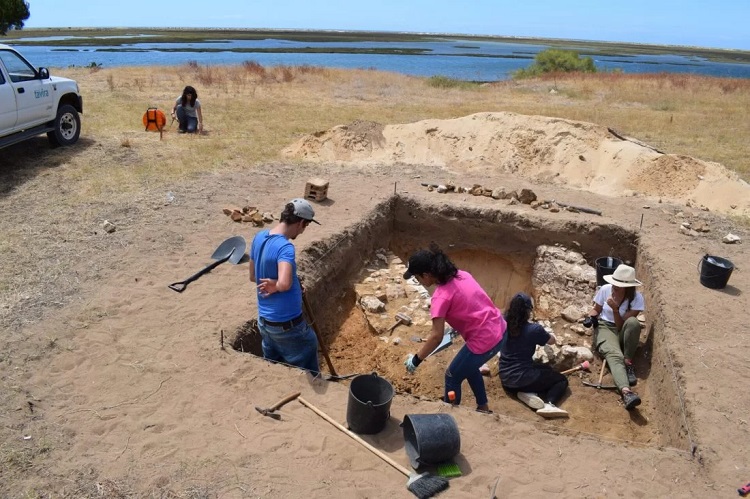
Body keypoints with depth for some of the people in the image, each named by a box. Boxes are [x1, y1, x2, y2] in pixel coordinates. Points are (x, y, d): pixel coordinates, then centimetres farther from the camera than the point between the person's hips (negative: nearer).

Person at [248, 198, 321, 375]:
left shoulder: (259, 237, 1)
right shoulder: (285, 247, -25)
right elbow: (284, 284, -42)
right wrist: (275, 286, -21)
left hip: (264, 321, 8)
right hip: (287, 324, -8)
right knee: (308, 374, 14)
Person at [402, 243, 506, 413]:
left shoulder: (441, 296, -21)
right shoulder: (460, 274, 2)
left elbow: (436, 336, -18)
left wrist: (416, 359, -7)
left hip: (485, 340, -8)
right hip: (499, 328, 9)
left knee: (452, 377, 13)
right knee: (468, 367, 31)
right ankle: (483, 408, 45)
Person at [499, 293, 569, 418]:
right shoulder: (534, 329, -14)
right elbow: (552, 341, 6)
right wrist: (551, 335, 29)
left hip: (505, 379, 6)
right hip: (522, 378, -5)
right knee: (562, 379, 16)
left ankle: (529, 394, 2)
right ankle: (548, 404, -12)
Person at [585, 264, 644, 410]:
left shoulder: (636, 298, -15)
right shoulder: (605, 289, -10)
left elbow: (621, 325, -16)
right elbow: (596, 309, 8)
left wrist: (615, 309, -31)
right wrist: (591, 317, -14)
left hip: (622, 331, 1)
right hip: (604, 327, 0)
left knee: (633, 322, -38)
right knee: (614, 355, -34)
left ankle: (628, 363, -21)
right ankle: (625, 391, -60)